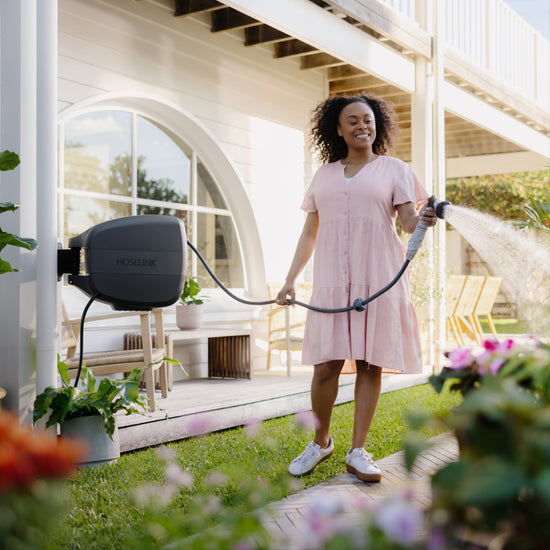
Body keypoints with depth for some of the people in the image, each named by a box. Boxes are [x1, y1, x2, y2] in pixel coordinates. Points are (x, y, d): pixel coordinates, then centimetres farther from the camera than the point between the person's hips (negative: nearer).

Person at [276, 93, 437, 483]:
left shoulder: (394, 169, 10)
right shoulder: (324, 175, 17)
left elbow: (408, 222, 0)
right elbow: (310, 233, 17)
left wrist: (423, 219, -23)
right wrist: (291, 280, 11)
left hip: (379, 280, -2)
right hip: (332, 281, 2)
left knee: (370, 362, -1)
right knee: (326, 364, -3)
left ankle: (358, 451, 8)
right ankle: (321, 442, 17)